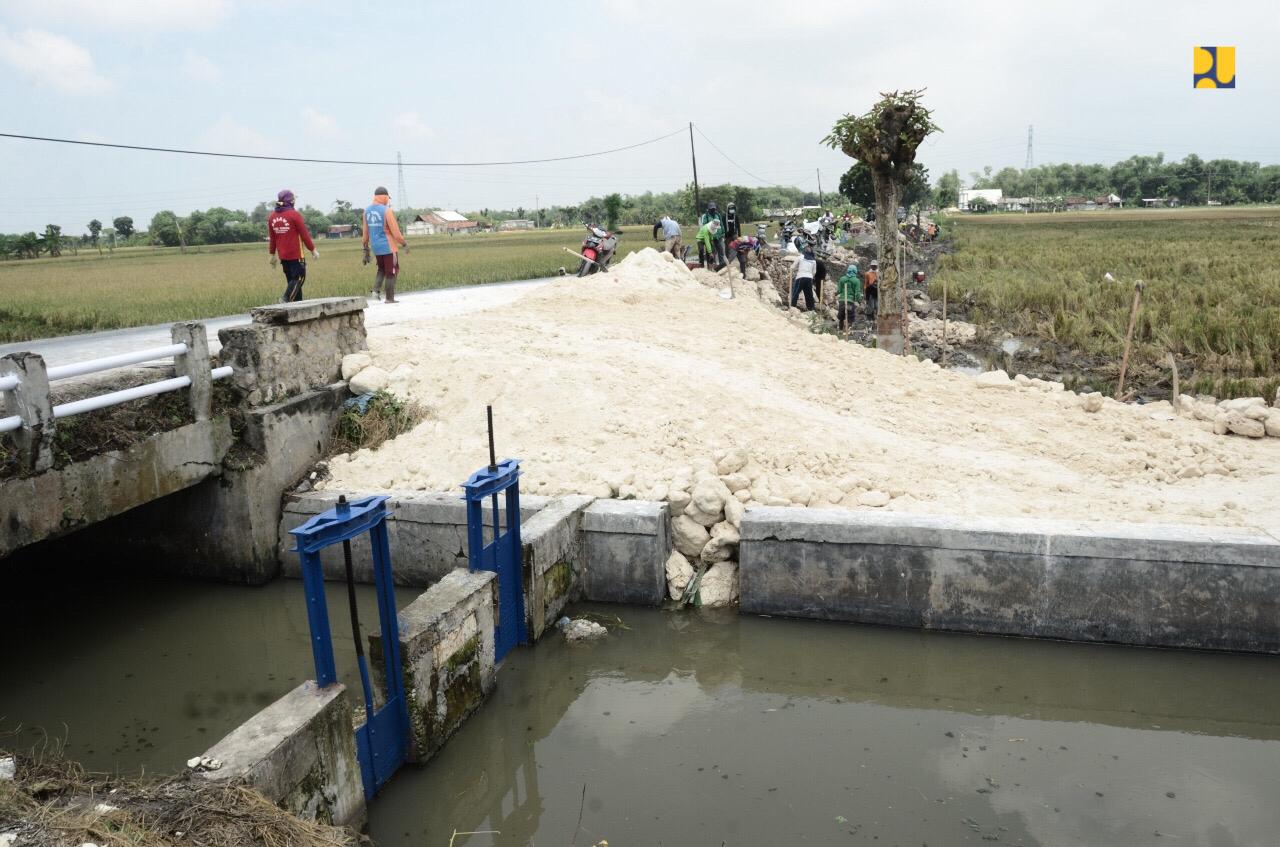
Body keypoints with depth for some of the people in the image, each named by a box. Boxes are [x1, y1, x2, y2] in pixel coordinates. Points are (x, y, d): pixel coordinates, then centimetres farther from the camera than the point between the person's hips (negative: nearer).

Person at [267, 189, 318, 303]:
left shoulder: (272, 217, 7)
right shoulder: (294, 215, -11)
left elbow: (271, 238, 12)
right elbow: (304, 234, -9)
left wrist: (272, 254, 19)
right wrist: (313, 249, 1)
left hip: (282, 255, 7)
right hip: (296, 255, -7)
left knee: (291, 279, 13)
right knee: (299, 278, -4)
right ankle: (286, 298, -19)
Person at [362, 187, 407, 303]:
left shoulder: (367, 211, 4)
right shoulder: (386, 211, -15)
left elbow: (365, 232, 8)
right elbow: (395, 232, -16)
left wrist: (366, 249, 14)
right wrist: (405, 244, -2)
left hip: (376, 247, 6)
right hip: (388, 247, -6)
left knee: (381, 269, 23)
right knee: (391, 272, 5)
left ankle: (376, 290, 3)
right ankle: (390, 298, 7)